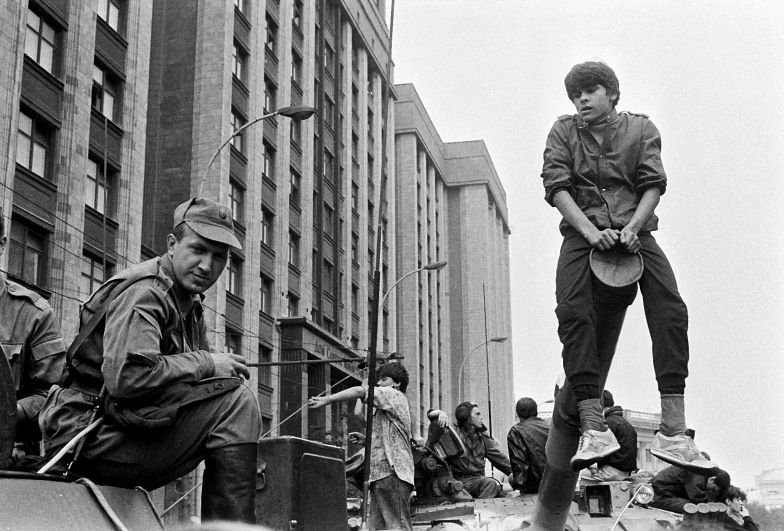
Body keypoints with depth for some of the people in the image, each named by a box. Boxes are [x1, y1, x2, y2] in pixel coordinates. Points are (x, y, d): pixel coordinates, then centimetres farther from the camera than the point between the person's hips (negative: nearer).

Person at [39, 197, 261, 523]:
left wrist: (220, 366, -10)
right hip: (90, 433, -10)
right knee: (236, 401, -19)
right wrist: (205, 363, -20)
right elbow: (127, 378, -28)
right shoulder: (143, 291, -14)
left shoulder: (191, 305, 18)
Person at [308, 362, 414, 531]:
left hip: (392, 474, -10)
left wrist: (327, 400, -12)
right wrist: (367, 439, 17)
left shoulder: (394, 395, -1)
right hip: (380, 475, 10)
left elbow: (360, 391, -12)